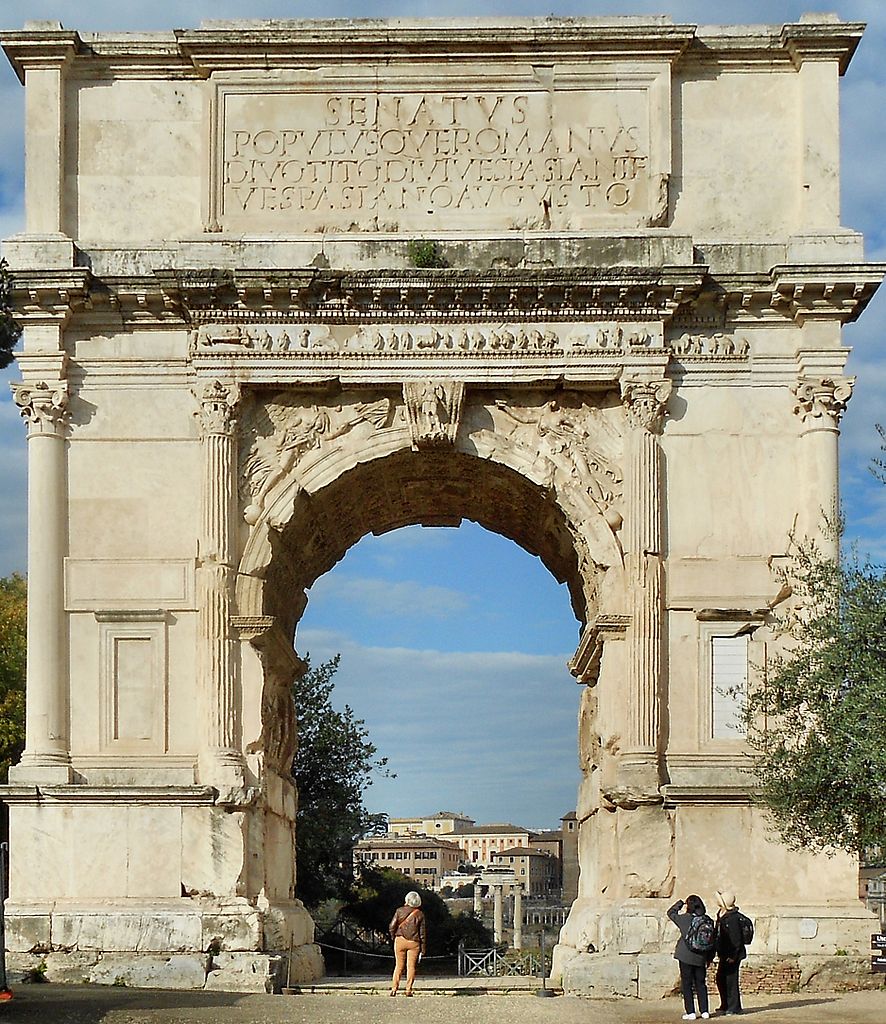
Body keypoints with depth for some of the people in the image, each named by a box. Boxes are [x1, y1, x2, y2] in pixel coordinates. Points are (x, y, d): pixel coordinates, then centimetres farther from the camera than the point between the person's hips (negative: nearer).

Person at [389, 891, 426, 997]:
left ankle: (394, 989, 2)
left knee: (399, 966, 7)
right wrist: (423, 950, 8)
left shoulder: (400, 911, -1)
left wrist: (393, 937, 14)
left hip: (400, 940, 0)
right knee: (411, 966, 5)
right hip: (414, 943, 0)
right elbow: (423, 933, 3)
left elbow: (392, 926, -4)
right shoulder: (420, 915, 2)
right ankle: (408, 990, 0)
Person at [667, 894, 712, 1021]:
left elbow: (671, 913, 7)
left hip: (686, 957, -4)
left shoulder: (685, 919, -11)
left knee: (687, 985, 3)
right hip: (701, 958, 4)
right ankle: (704, 1011, 12)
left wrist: (680, 903, 18)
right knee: (701, 984, 13)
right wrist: (710, 957, 15)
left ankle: (690, 1012, 1)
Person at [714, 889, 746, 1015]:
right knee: (720, 979, 15)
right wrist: (719, 952, 21)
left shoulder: (732, 917, -19)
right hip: (724, 955, 10)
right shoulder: (721, 915, 11)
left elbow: (736, 938, -19)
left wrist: (733, 956, -20)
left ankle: (734, 1007, 3)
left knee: (731, 980, -5)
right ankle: (725, 1006, 26)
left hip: (732, 955, -10)